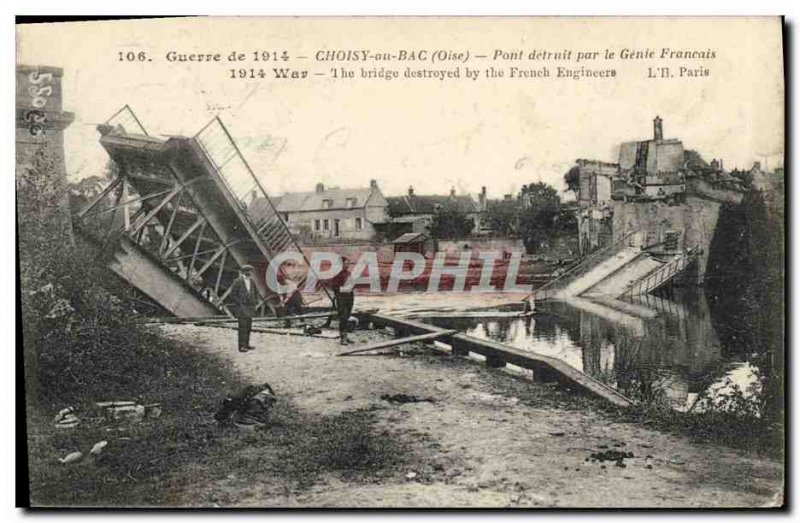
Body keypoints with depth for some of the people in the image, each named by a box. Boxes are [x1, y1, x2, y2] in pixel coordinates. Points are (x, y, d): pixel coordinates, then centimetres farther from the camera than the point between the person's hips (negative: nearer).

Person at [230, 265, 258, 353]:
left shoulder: (252, 281, 7)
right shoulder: (237, 281, -11)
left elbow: (255, 292, 20)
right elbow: (233, 295, -10)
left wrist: (255, 302, 8)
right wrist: (240, 303, -14)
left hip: (250, 307, 7)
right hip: (241, 307, -7)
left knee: (248, 326, 9)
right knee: (242, 326, -11)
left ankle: (246, 344, 19)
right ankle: (241, 346, -9)